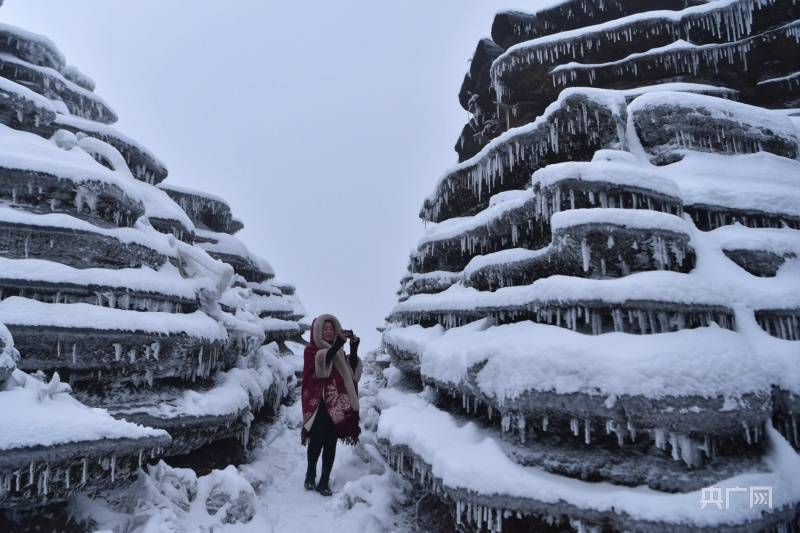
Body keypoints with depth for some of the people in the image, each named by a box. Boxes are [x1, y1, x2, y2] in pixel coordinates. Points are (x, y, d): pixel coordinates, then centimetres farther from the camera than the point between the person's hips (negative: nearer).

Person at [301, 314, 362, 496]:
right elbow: (323, 360, -25)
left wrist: (354, 348, -14)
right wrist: (339, 343, -38)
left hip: (336, 404, 4)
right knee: (317, 442, 1)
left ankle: (324, 481, 18)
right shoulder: (311, 350, -3)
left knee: (331, 444, 7)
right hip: (318, 404, -4)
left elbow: (351, 369, 0)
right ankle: (311, 475, 26)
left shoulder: (337, 351, 13)